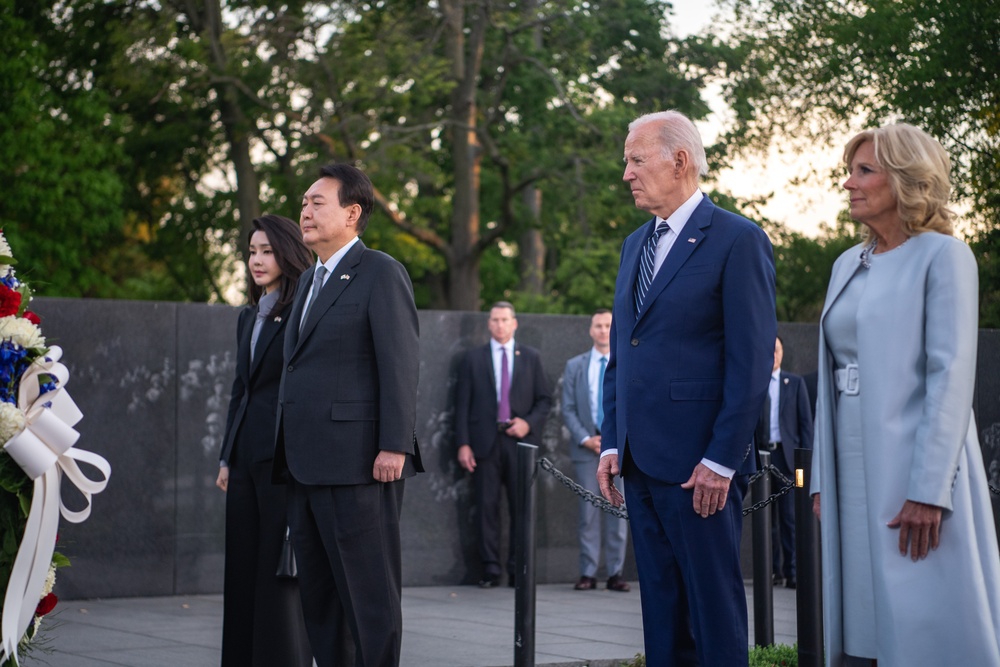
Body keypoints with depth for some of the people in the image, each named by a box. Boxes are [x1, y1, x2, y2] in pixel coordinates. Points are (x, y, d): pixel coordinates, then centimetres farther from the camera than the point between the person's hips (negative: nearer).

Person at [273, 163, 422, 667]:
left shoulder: (380, 272, -4)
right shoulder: (311, 279, 21)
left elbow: (401, 363, -12)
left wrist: (394, 447, -19)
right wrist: (289, 451, 14)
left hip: (357, 463, -9)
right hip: (307, 464, 9)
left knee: (369, 587, -3)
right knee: (317, 589, 12)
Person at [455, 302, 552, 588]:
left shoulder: (531, 357, 13)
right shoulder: (472, 359, 9)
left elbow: (544, 399, 12)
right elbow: (462, 404, 5)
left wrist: (529, 423, -7)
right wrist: (463, 443, -4)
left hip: (520, 440, 1)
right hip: (485, 442, -1)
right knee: (487, 507, -2)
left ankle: (518, 570, 5)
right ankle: (491, 569, 3)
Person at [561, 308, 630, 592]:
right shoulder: (575, 366, 10)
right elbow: (568, 409, 6)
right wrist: (585, 439, -7)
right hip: (586, 449, 0)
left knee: (619, 511, -1)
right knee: (588, 512, -2)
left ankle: (616, 573, 4)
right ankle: (588, 572, 2)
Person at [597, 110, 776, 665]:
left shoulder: (739, 241, -7)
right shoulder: (636, 244, 17)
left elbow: (753, 361, -12)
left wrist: (721, 460, -16)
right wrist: (611, 443, 10)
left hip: (699, 466, -7)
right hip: (640, 462, 8)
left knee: (715, 608, -1)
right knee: (661, 606, 12)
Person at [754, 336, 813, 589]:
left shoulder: (795, 383, 10)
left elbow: (805, 421, 7)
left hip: (787, 456, -1)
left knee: (790, 517, -5)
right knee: (767, 517, 2)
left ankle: (791, 571, -4)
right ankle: (773, 569, 5)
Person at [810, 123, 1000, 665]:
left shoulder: (942, 256, -4)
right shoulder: (847, 265, 16)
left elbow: (952, 374, -12)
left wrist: (929, 492, -19)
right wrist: (822, 480, 12)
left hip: (916, 469, -7)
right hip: (854, 475, 7)